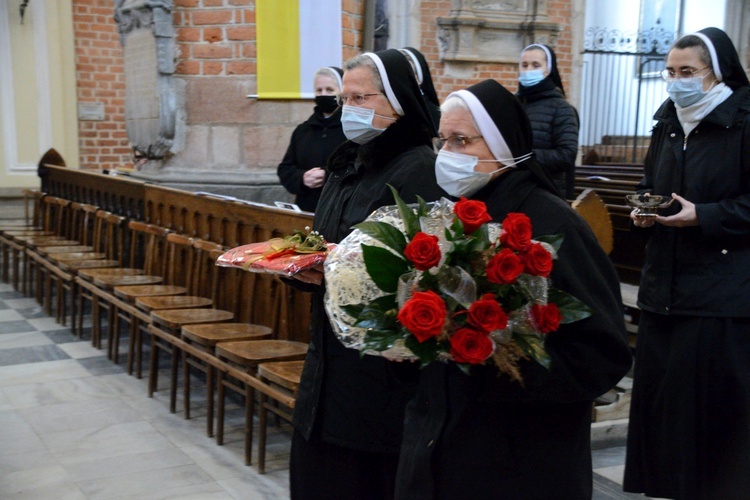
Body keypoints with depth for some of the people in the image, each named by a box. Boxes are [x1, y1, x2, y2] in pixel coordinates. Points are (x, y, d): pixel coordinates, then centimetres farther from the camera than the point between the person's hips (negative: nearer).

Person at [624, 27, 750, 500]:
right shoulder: (667, 123, 12)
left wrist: (703, 216, -19)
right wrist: (644, 207, 3)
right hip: (666, 281, 7)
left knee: (711, 398, -2)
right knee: (658, 386, 10)